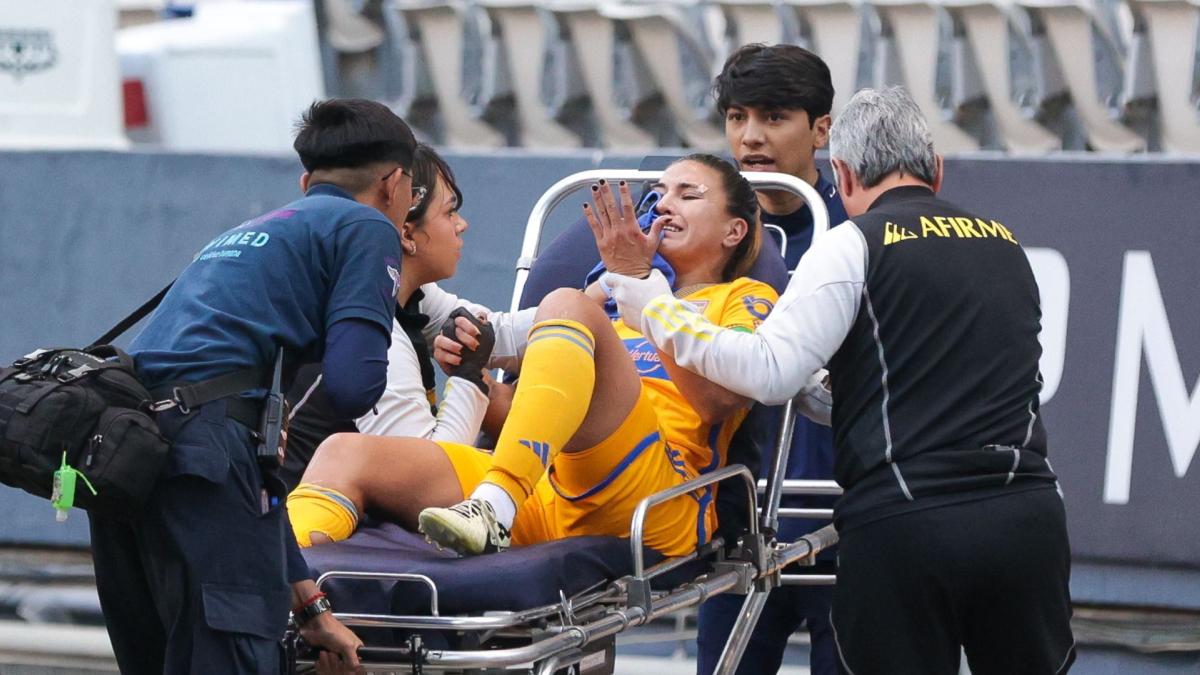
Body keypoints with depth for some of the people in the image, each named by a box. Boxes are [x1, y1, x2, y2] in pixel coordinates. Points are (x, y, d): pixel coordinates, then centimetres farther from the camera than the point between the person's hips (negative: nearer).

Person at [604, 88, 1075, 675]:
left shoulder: (855, 244, -1)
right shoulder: (1007, 244, 17)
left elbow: (771, 372, -11)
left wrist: (661, 314, 1)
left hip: (904, 522, -4)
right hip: (1028, 515, 4)